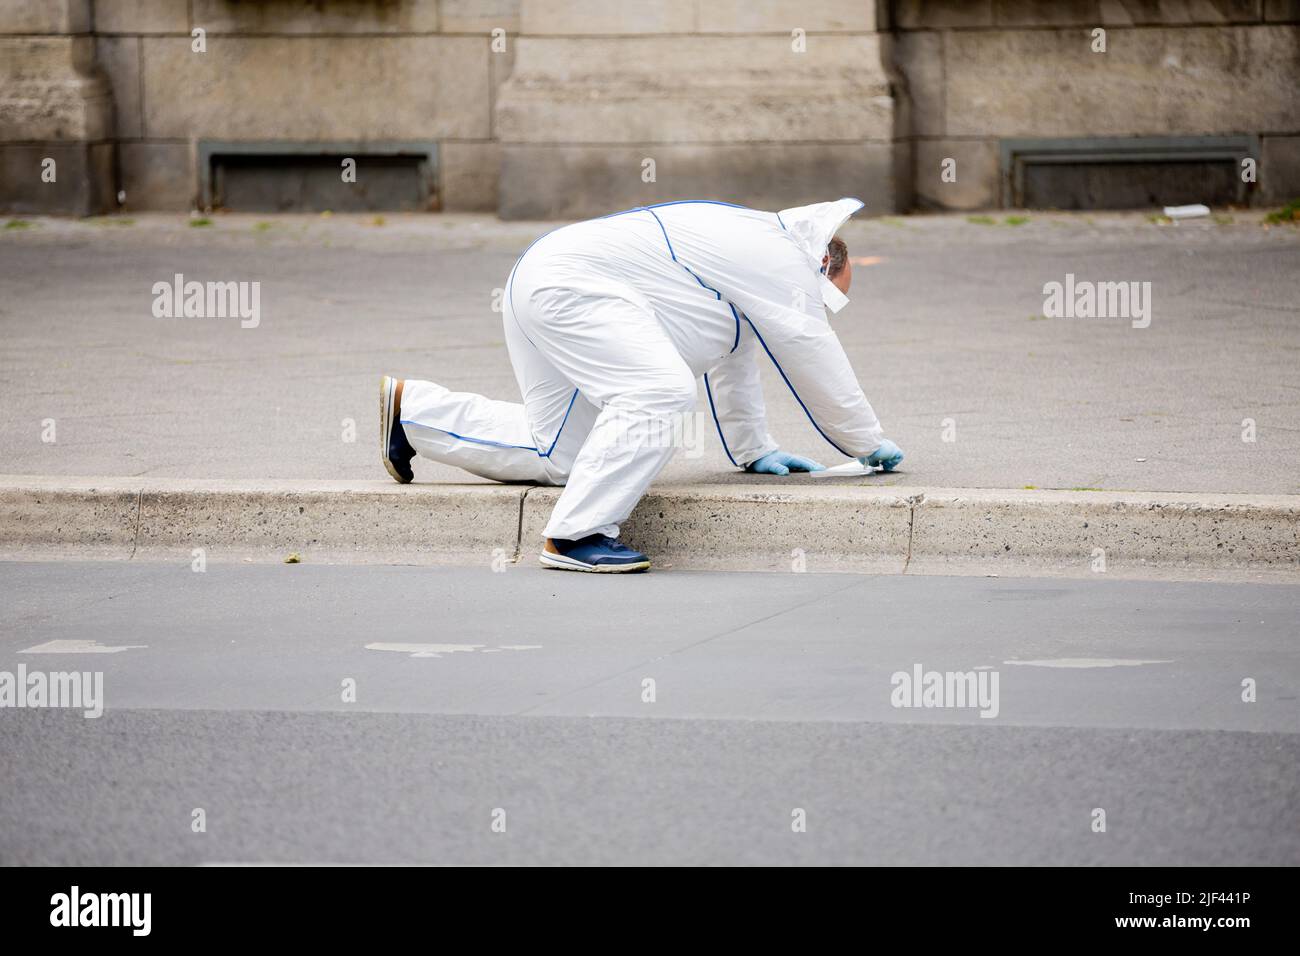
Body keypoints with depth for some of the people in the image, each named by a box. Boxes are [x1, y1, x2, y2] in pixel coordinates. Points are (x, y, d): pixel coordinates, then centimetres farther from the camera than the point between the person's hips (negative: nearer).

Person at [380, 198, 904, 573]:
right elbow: (815, 359, -1)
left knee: (556, 454, 10)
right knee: (658, 393, -25)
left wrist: (754, 450, 38)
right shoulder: (784, 259, -5)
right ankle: (576, 535, -26)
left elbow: (733, 363, 34)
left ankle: (409, 408, 21)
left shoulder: (749, 248, 25)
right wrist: (869, 443, 11)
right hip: (570, 285, -11)